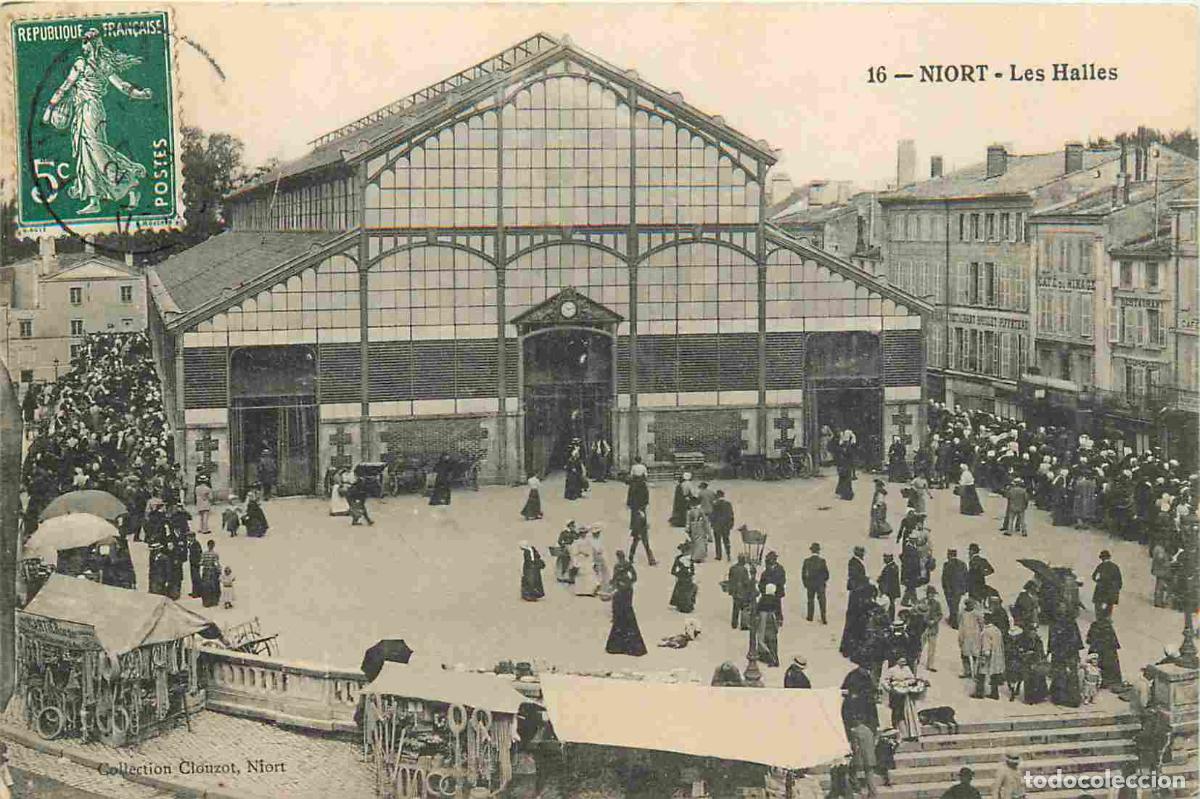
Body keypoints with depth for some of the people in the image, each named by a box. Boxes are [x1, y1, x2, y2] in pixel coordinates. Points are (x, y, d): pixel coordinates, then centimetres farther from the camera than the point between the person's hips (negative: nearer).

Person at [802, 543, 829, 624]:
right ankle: (823, 619, -1)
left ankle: (810, 618, 16)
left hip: (810, 584, 2)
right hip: (820, 584, -2)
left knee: (810, 600, 13)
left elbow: (803, 573, -1)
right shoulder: (822, 560, -10)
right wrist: (825, 580, 13)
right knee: (822, 601, 2)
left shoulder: (807, 560, -4)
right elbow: (826, 572, -6)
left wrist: (805, 583, 10)